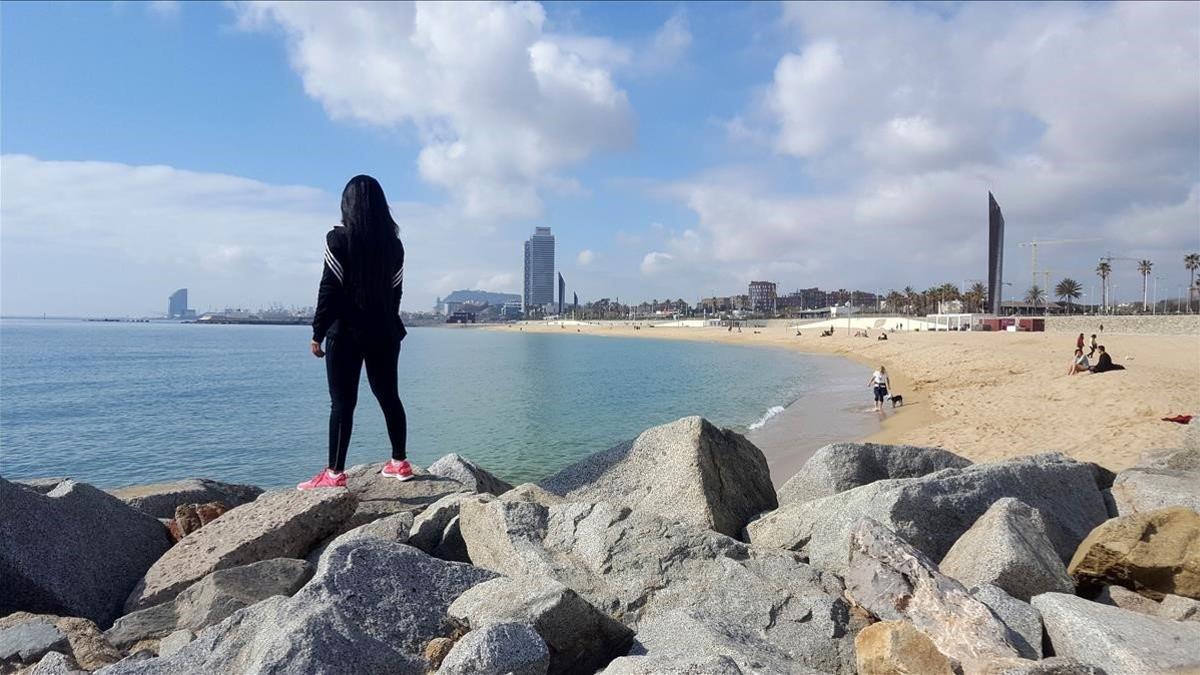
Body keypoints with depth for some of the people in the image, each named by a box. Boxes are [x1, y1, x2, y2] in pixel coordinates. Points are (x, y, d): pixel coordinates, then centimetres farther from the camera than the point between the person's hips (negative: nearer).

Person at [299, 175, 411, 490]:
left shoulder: (339, 239, -7)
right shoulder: (393, 242, 7)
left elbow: (329, 289, -10)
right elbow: (395, 290, 10)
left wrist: (318, 332, -5)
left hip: (346, 332, -5)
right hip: (384, 333, 5)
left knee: (342, 403, -3)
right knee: (389, 397, 12)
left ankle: (335, 473, -1)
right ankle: (399, 463, 19)